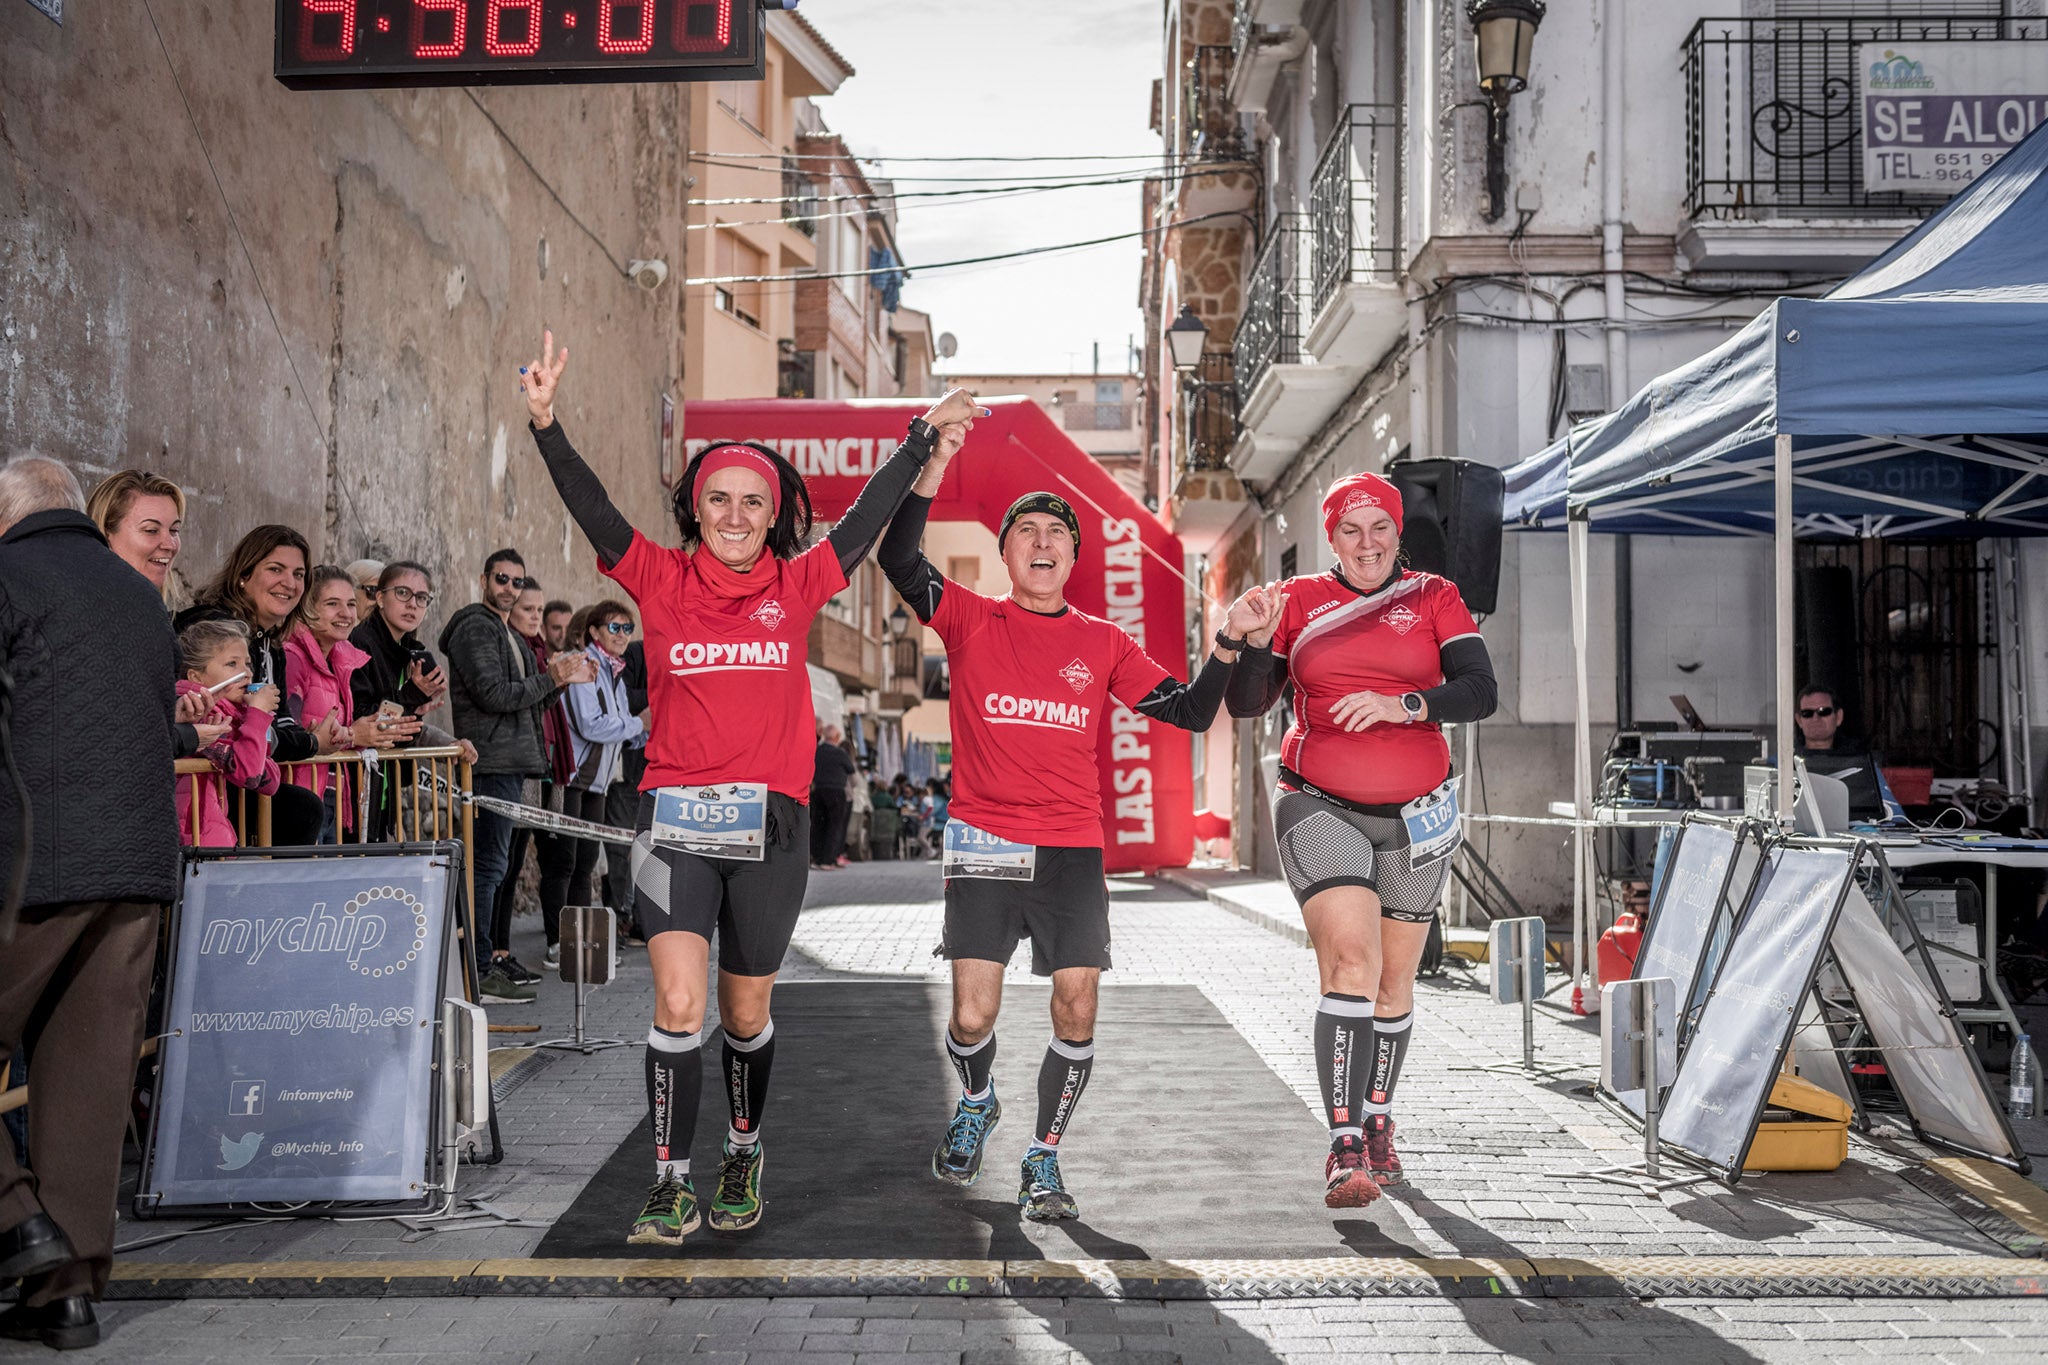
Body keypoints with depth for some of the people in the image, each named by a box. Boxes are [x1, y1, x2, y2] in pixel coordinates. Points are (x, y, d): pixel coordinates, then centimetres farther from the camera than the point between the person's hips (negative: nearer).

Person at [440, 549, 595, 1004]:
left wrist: (560, 678, 9)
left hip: (510, 762, 10)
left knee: (493, 863, 14)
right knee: (489, 863, -10)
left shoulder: (507, 633, 23)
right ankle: (479, 971, -9)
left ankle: (492, 955, 21)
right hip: (491, 762, -10)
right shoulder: (475, 627, -8)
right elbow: (493, 694, -18)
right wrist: (552, 679, -13)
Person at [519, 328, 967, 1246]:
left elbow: (868, 519, 11)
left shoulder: (797, 587, 6)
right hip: (675, 823, -1)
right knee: (678, 1005, -12)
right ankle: (671, 1186, -2)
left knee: (746, 1014, 12)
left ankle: (744, 1162, 34)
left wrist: (925, 437, 13)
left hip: (773, 827, 1)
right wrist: (545, 424, -20)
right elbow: (591, 510, -7)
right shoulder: (661, 582, 3)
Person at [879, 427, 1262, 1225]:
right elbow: (898, 561, -10)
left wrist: (1227, 647, -8)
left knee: (1076, 1010, -7)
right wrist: (935, 465, -19)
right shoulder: (971, 622, 5)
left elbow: (1189, 712, 8)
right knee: (972, 1018, -4)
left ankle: (1043, 1160, 14)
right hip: (983, 843, -1)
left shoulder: (1104, 644, 11)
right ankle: (976, 1104, 31)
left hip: (1073, 848, 2)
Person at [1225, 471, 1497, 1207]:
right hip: (1320, 807, -2)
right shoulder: (1299, 600, 3)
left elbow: (1480, 692, -9)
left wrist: (1402, 705, -24)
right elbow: (1245, 704, -1)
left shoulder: (1435, 598, 3)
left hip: (1415, 814, 2)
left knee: (1395, 974, 12)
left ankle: (1377, 1121, 32)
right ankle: (1345, 1145, -19)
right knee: (1351, 957, -19)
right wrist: (1256, 641, -19)